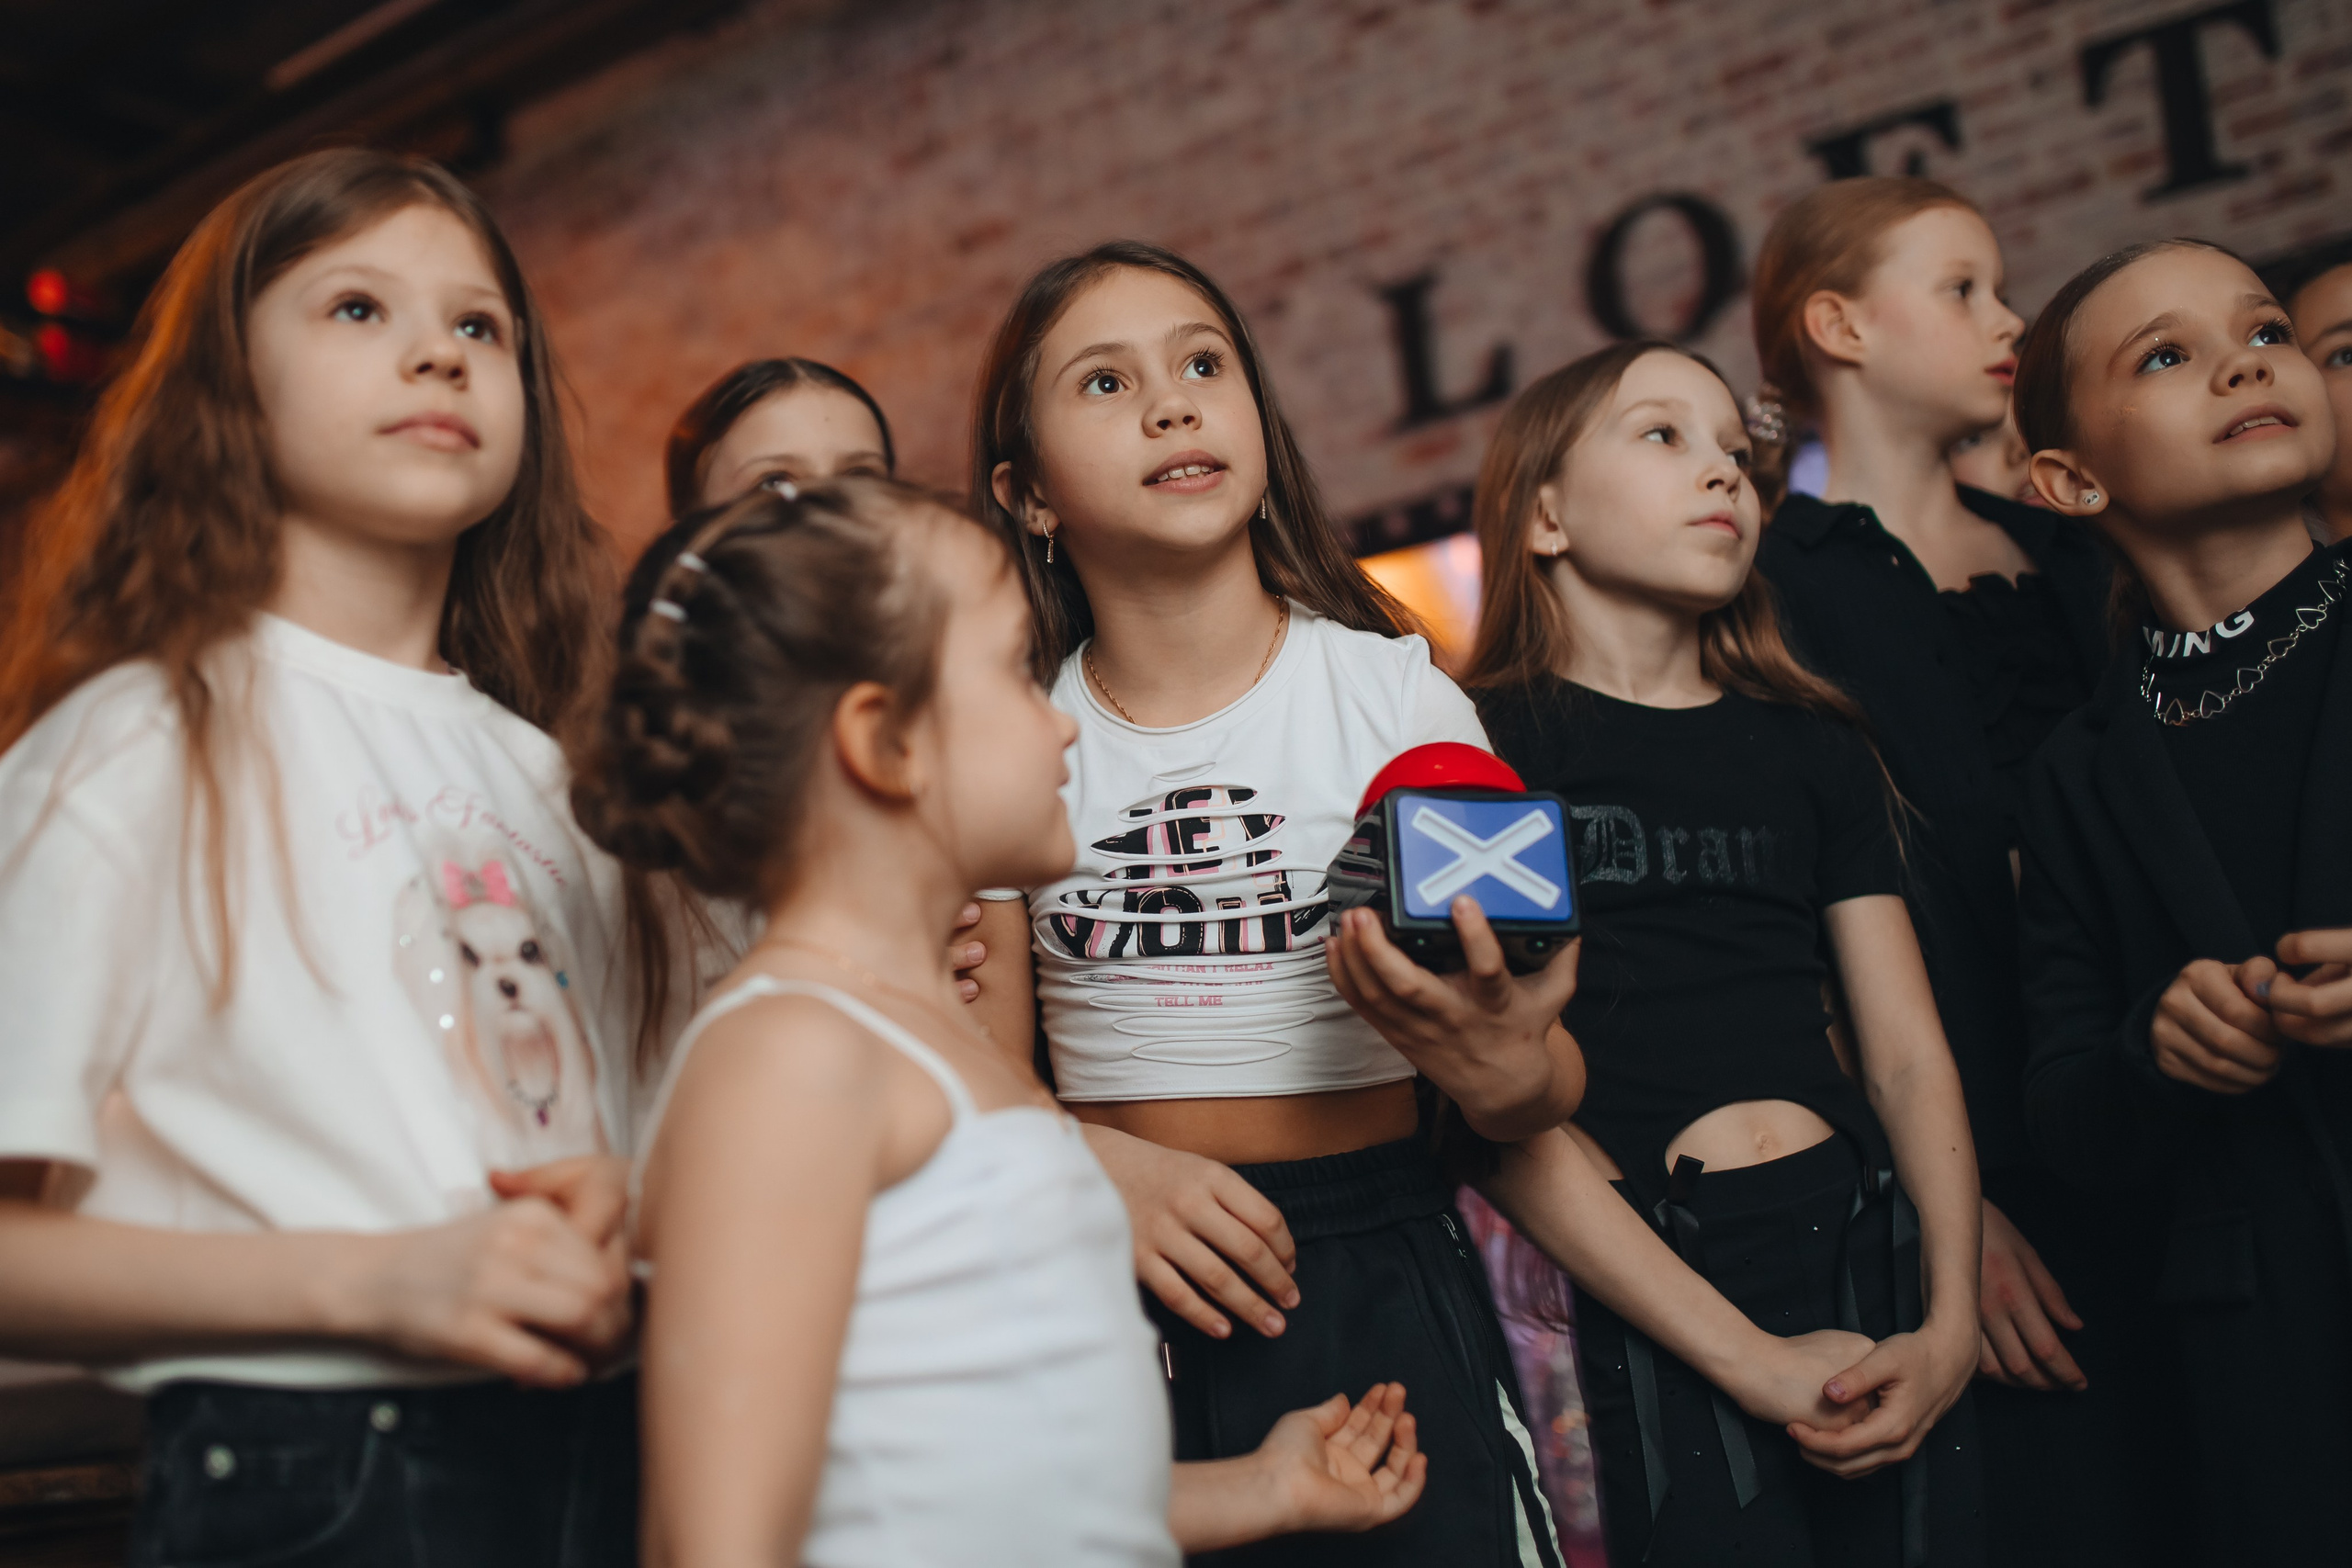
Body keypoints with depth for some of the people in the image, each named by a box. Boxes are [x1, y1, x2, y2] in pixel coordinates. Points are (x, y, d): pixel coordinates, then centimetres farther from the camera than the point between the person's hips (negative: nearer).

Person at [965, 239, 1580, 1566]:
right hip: (1115, 1297, 1)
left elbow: (1556, 1080, -3)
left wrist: (1509, 1070, -26)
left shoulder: (1397, 696, -3)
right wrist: (1099, 1164, -17)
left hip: (1382, 1289, -1)